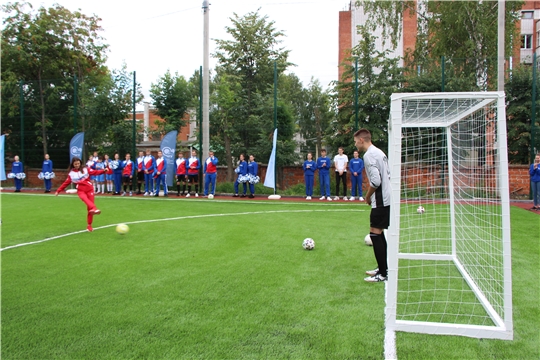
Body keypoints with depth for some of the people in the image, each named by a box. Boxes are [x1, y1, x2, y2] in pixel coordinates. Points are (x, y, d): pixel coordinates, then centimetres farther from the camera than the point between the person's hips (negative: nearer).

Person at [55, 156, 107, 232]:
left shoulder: (86, 169, 3)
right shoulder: (71, 173, 7)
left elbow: (95, 172, -8)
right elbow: (66, 183, 16)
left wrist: (103, 171, -23)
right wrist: (58, 191, 17)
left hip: (89, 189, 0)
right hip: (80, 191, 0)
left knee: (89, 208, -2)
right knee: (85, 199, -36)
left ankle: (89, 225, 8)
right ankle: (94, 209, -65)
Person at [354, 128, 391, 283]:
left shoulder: (369, 155, -15)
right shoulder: (379, 152, 15)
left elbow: (375, 180, -22)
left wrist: (368, 196, -6)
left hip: (380, 200, -10)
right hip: (386, 198, 10)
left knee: (375, 234, -5)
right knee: (379, 233, 16)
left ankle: (383, 274, -1)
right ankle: (383, 268, 23)